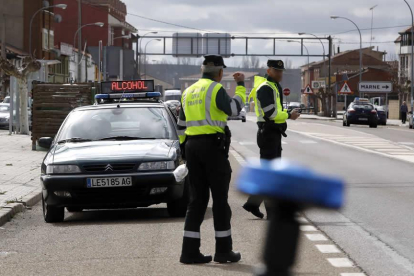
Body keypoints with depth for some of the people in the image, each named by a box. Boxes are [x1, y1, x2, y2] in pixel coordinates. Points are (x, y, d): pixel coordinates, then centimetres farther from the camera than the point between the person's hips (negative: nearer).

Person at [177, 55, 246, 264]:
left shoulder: (188, 92, 16)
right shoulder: (215, 89, -8)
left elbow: (181, 125, 17)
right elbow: (234, 109, -15)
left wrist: (186, 149, 22)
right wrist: (240, 86, -4)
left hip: (192, 146, 7)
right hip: (213, 145, -7)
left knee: (197, 199, 7)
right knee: (220, 198, 1)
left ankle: (190, 251, 1)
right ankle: (223, 250, 4)